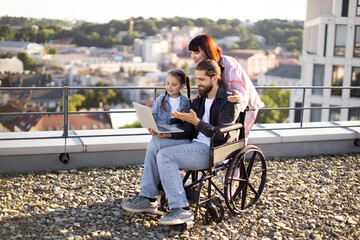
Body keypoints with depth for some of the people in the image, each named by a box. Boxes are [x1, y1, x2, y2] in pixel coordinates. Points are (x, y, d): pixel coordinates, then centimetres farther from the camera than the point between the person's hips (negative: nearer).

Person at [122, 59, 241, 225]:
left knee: (165, 155, -23)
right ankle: (148, 198, 2)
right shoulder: (199, 101, 18)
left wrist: (196, 121, -26)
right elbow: (188, 132, 14)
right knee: (155, 146, -1)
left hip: (212, 151, -9)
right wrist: (166, 134, -2)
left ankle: (181, 209, -23)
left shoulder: (228, 102, -8)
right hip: (196, 145, 9)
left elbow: (220, 135, -18)